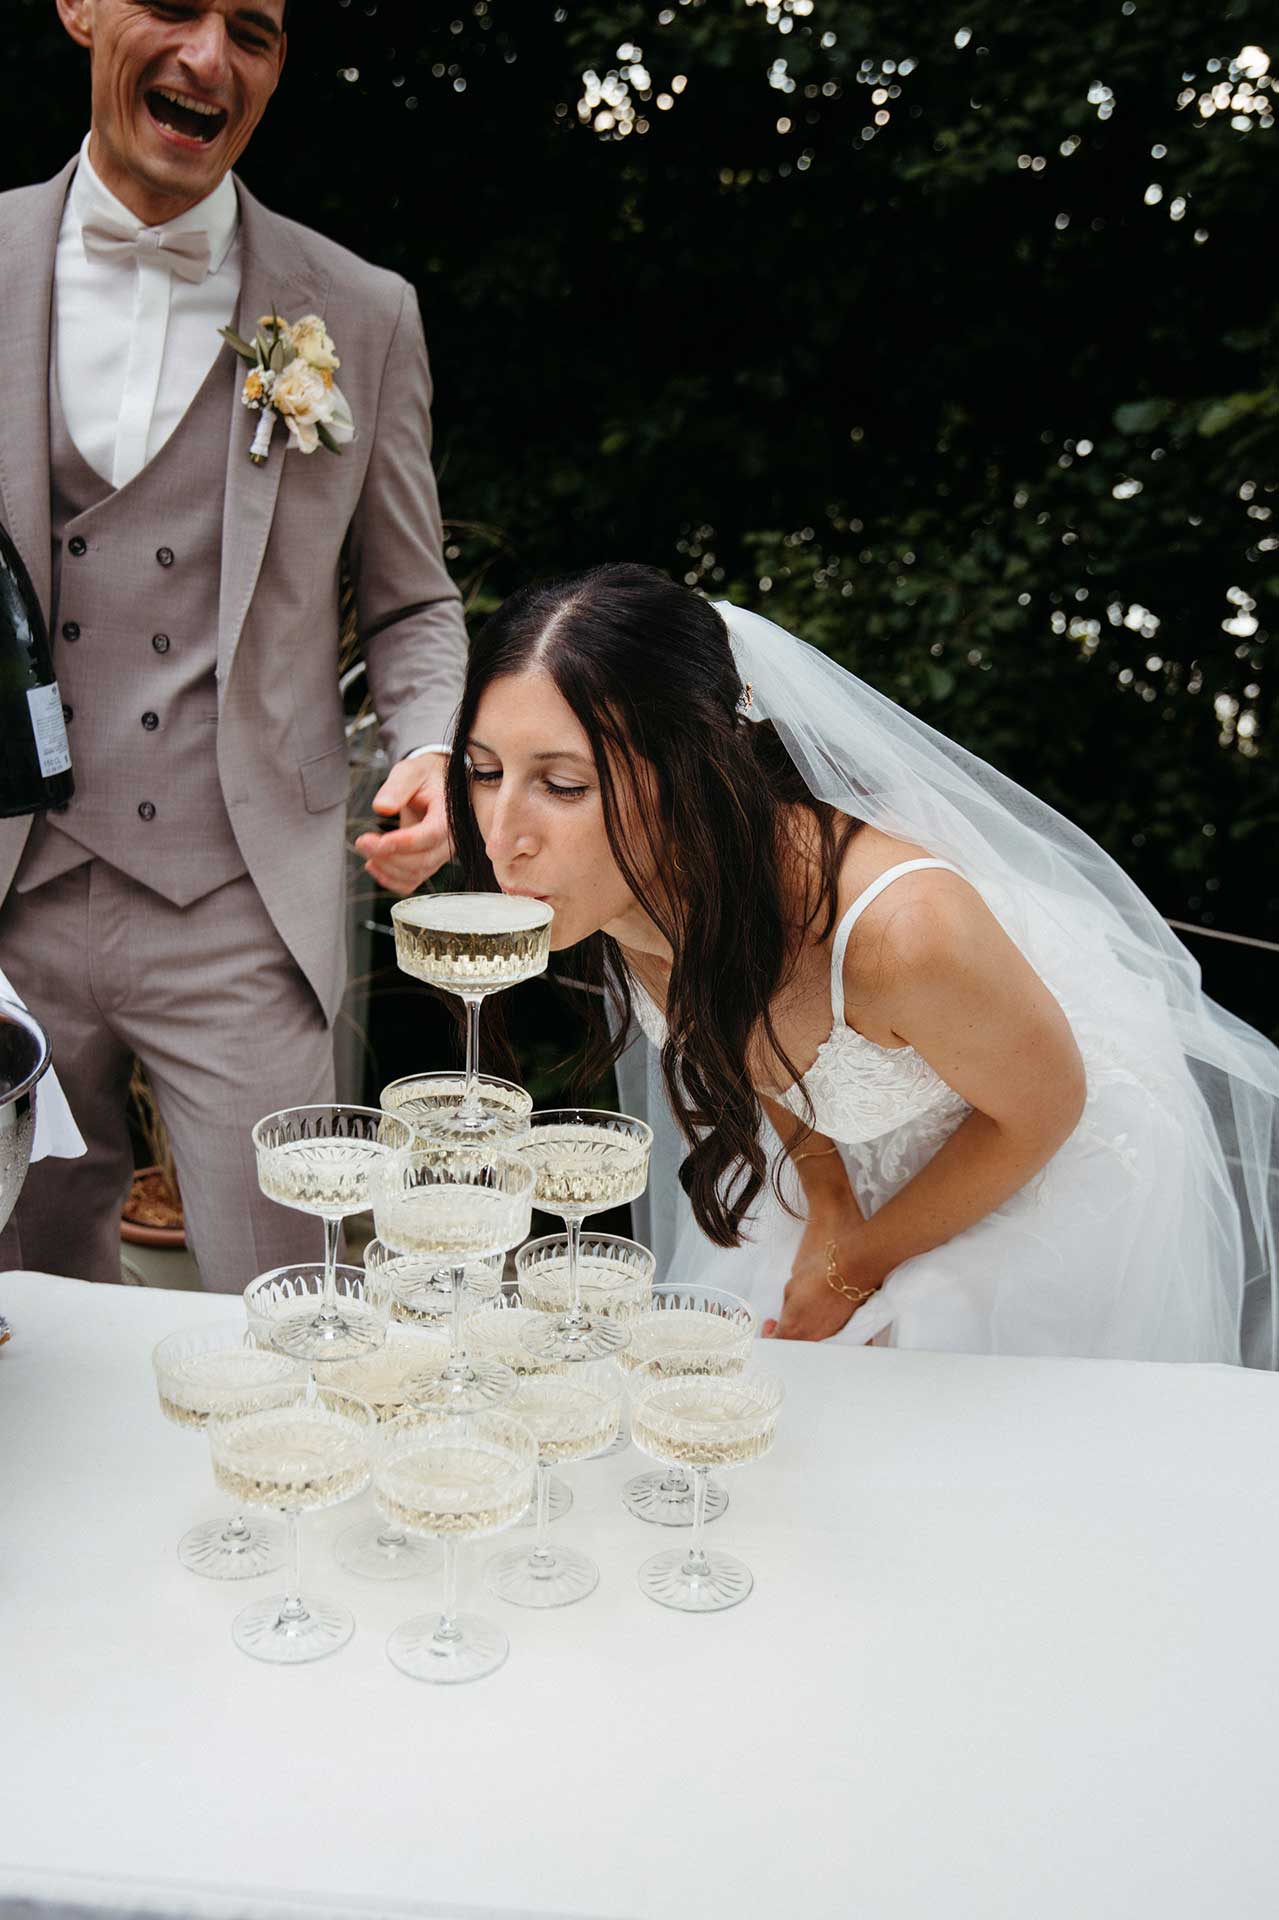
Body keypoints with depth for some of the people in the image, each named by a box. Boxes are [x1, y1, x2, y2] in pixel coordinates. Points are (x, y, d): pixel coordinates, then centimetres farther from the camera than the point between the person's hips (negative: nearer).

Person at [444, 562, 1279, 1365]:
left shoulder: (901, 929, -45)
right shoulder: (595, 885, -26)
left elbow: (1044, 1110, -23)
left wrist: (858, 1265, -11)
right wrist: (828, 1210, -4)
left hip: (1056, 1170, -4)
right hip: (853, 1153, 5)